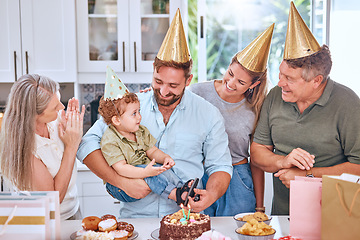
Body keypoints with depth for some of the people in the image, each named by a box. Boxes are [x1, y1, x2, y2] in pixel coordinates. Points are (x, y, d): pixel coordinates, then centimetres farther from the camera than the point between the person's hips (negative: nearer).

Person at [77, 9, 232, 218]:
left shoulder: (208, 114, 5)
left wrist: (211, 195, -11)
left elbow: (220, 166, 11)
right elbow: (88, 144, 0)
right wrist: (122, 181, -12)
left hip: (186, 217, 1)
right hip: (136, 215, 0)